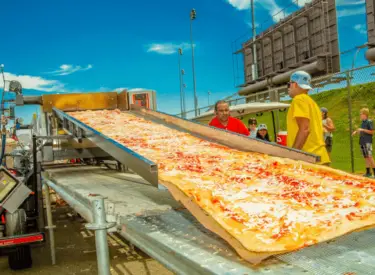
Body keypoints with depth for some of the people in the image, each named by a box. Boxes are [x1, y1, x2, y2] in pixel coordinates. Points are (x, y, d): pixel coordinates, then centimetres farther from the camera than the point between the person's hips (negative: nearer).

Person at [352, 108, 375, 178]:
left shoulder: (369, 122, -6)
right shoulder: (362, 122, 17)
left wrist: (362, 130, -16)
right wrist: (356, 132, 9)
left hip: (368, 142, -8)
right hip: (362, 142, 8)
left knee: (369, 157, -12)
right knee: (366, 157, 7)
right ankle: (368, 173, 10)